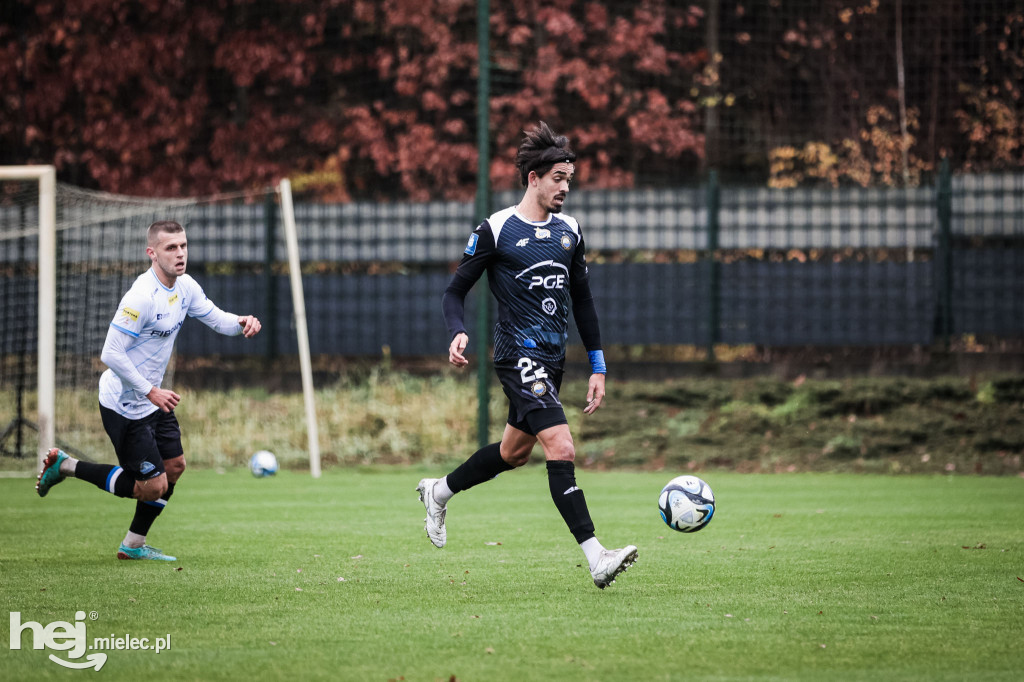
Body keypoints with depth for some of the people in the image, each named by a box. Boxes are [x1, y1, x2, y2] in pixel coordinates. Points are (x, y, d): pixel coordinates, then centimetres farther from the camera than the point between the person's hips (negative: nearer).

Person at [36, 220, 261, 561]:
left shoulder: (185, 287, 0)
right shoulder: (141, 297, -27)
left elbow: (215, 318, 14)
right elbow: (111, 354, -27)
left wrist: (241, 322, -9)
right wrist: (150, 391, -24)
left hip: (153, 399, 9)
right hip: (124, 404, -9)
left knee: (175, 465, 12)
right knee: (153, 486, -6)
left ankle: (134, 544, 27)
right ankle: (66, 466, 8)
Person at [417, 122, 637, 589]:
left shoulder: (569, 231, 10)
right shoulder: (496, 230, -8)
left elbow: (582, 300, 18)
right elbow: (455, 290, -2)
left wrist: (597, 366, 16)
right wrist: (459, 333, -23)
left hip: (554, 357, 8)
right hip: (519, 353, -8)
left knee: (514, 452, 18)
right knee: (561, 448, -19)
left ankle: (439, 492, 43)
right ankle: (595, 558, -24)